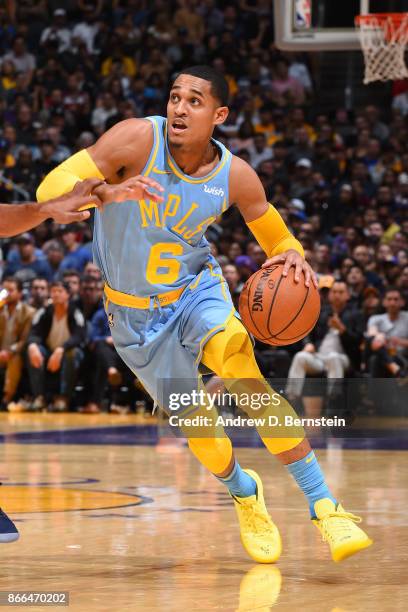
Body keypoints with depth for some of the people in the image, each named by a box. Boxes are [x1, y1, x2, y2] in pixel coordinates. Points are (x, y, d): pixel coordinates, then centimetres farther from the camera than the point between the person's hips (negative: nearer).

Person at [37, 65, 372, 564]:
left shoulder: (235, 176, -15)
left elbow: (277, 238, 3)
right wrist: (107, 192, -47)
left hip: (196, 291, 0)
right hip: (135, 312, 0)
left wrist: (292, 256, -22)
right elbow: (51, 189, -26)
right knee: (195, 424, 5)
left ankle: (325, 507, -27)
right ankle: (243, 494, 39)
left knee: (245, 378, -28)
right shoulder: (138, 139, -23)